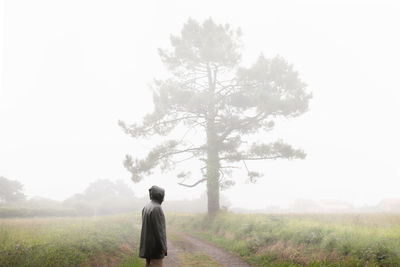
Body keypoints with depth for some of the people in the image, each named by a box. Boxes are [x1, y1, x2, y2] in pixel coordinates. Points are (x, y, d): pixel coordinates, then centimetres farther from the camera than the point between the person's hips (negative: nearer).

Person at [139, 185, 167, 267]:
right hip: (155, 243, -9)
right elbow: (158, 228, -22)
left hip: (148, 242, 9)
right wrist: (163, 246, -18)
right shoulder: (157, 208, -20)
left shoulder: (146, 207, 10)